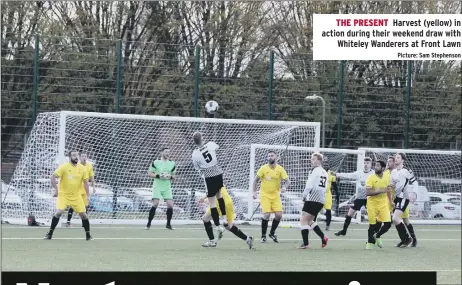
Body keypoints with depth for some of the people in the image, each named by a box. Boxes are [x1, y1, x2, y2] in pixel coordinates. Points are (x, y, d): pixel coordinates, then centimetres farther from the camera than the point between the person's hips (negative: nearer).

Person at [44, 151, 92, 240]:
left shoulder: (82, 168, 0)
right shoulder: (64, 167, -11)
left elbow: (85, 182, 7)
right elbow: (53, 177, -11)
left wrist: (88, 195, 0)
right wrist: (56, 189, -16)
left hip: (76, 196, 3)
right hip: (63, 195, -3)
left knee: (83, 214, -2)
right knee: (59, 212, -19)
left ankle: (88, 235, 15)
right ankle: (50, 234, -5)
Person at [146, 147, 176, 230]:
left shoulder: (172, 164, 8)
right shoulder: (155, 162, -3)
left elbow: (174, 175, 16)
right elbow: (149, 174, -1)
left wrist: (170, 177, -7)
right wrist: (158, 176, -16)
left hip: (167, 187, 3)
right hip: (157, 186, -3)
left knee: (170, 205, -7)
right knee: (155, 204, -15)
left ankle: (168, 224, 9)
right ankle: (148, 224, -5)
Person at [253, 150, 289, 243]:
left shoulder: (280, 169, -2)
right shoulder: (263, 168, -5)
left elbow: (287, 180, -2)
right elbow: (256, 180, 4)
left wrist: (284, 187, -23)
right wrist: (254, 192, -4)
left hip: (275, 195, 2)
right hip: (265, 195, -2)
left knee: (279, 215, -6)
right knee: (266, 215, -14)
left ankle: (272, 233, 19)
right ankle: (263, 235, 4)